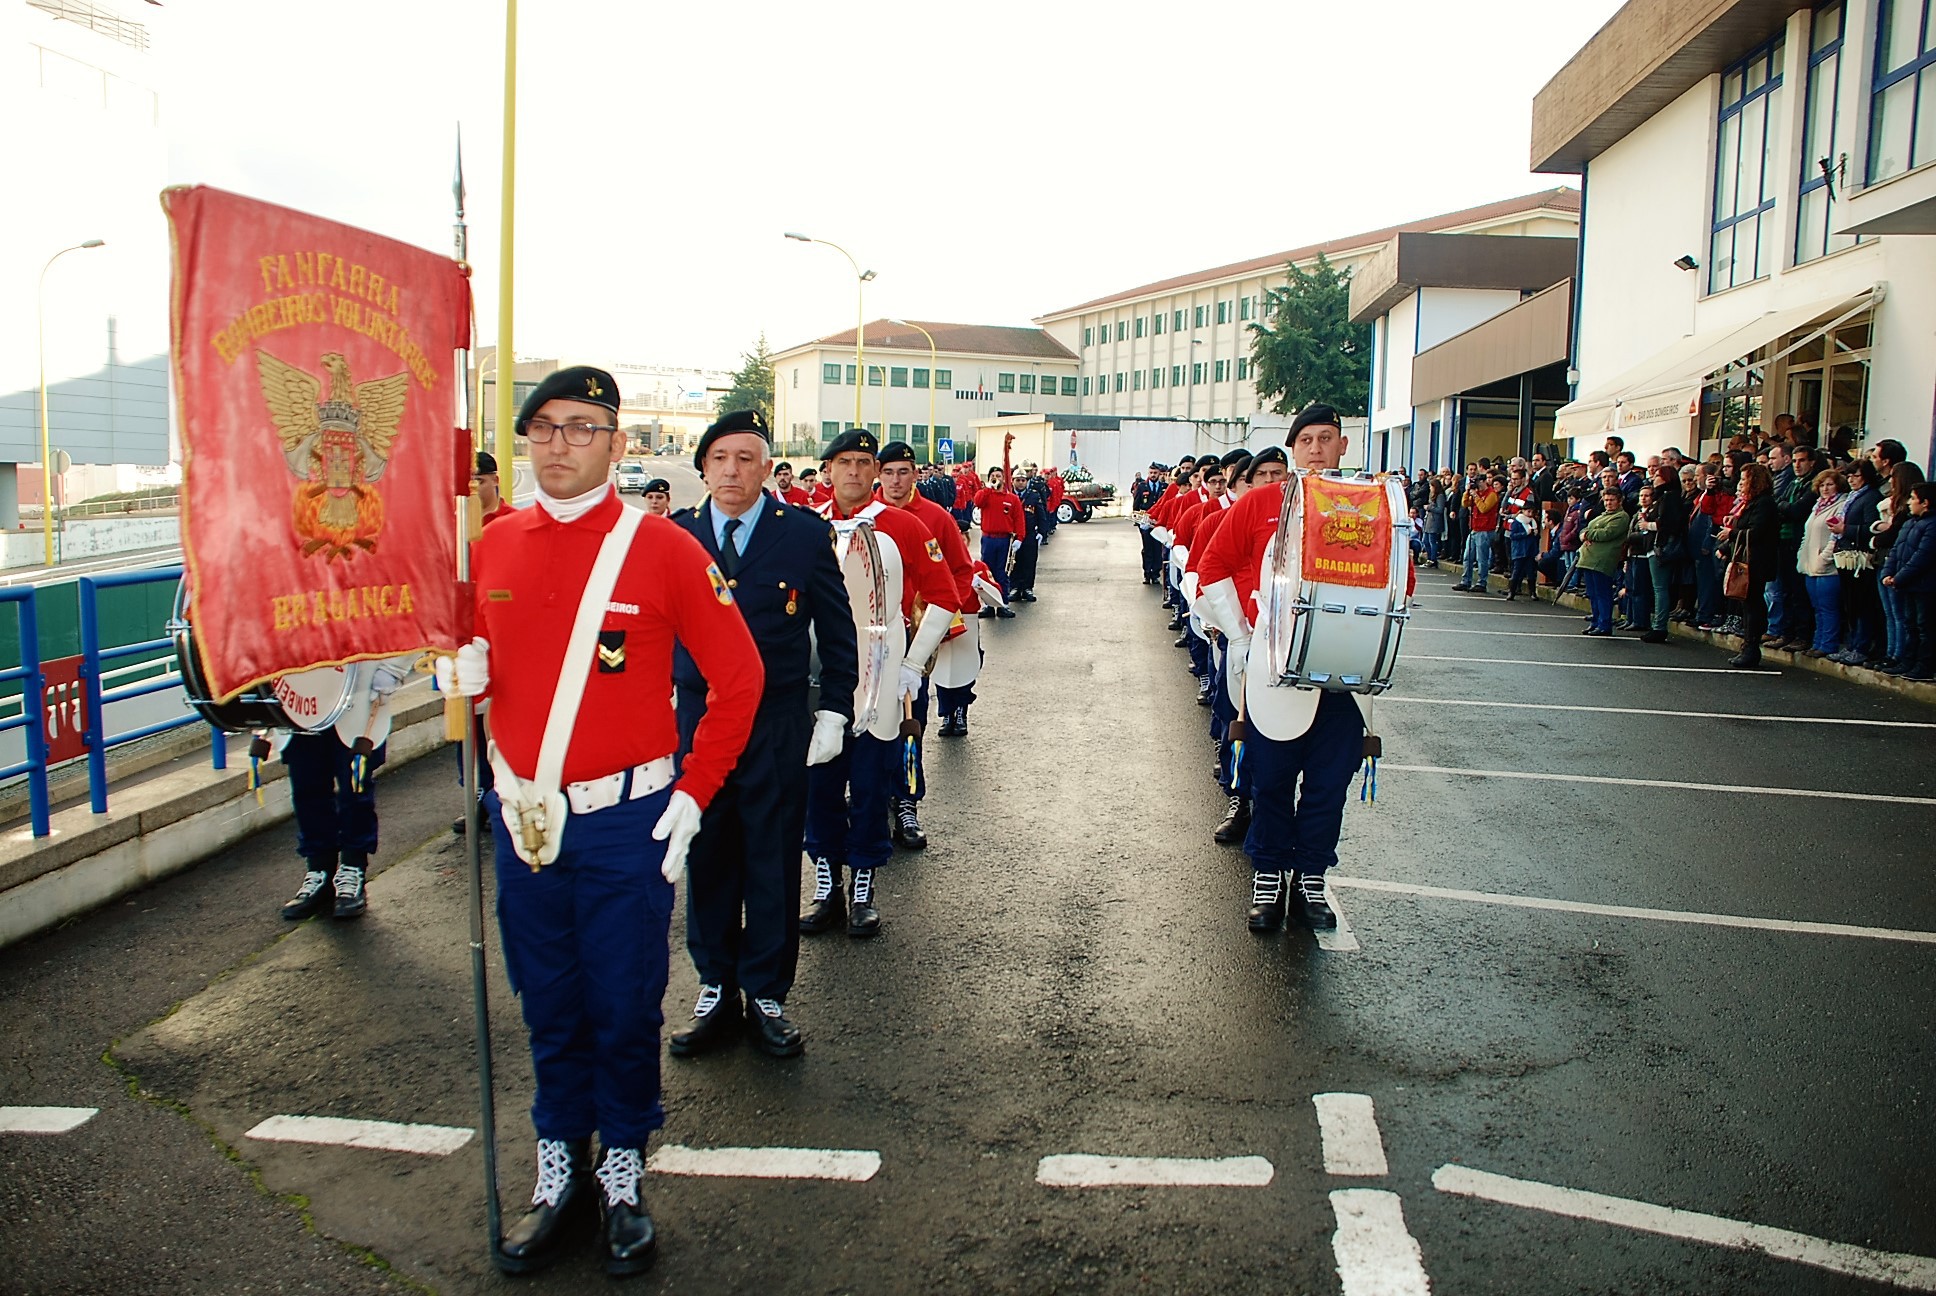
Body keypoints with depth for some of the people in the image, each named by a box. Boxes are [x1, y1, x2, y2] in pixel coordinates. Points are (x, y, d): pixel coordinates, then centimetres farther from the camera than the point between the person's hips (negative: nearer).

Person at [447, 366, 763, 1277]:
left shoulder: (663, 548, -9)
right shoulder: (493, 547, 4)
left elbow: (738, 676, -6)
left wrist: (692, 796, -9)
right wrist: (463, 672, -6)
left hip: (626, 823, -3)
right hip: (522, 816, 4)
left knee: (624, 1008, 9)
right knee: (548, 1006, 16)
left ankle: (624, 1175, 29)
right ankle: (561, 1171, 33)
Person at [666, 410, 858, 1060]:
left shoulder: (806, 534, -1)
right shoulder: (674, 536, 4)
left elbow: (838, 632, 4)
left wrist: (834, 711, -1)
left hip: (778, 726, -2)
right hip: (695, 720, 2)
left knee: (773, 862, 6)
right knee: (706, 860, 9)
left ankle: (766, 996, 21)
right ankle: (715, 994, 24)